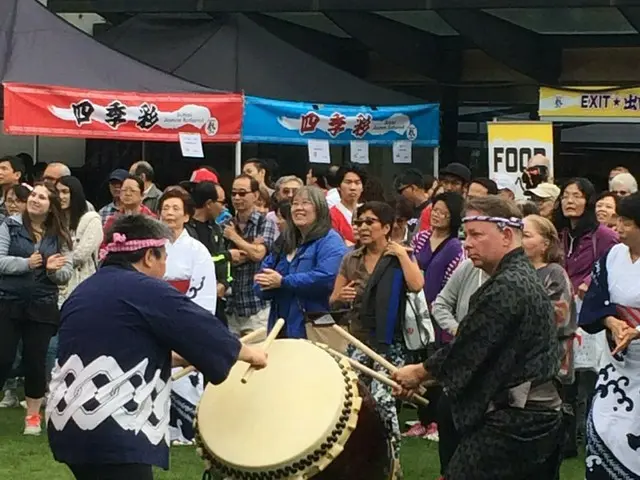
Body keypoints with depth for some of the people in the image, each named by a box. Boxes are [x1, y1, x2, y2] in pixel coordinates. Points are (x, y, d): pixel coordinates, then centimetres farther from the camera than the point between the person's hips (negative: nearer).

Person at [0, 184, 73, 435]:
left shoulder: (59, 236, 5)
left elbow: (66, 274, 4)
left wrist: (54, 270, -18)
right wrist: (26, 264, -21)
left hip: (42, 306, 2)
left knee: (36, 361, 6)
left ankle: (33, 415, 19)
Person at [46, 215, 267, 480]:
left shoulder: (85, 290, 18)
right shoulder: (146, 290, -7)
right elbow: (204, 330, -3)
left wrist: (176, 357, 31)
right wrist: (250, 354, 13)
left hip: (68, 426, 9)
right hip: (111, 433, -9)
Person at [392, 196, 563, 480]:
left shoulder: (505, 287, -16)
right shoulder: (526, 278, 15)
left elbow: (466, 352, -15)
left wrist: (419, 373, 1)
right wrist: (426, 376, 16)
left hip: (509, 424, -10)